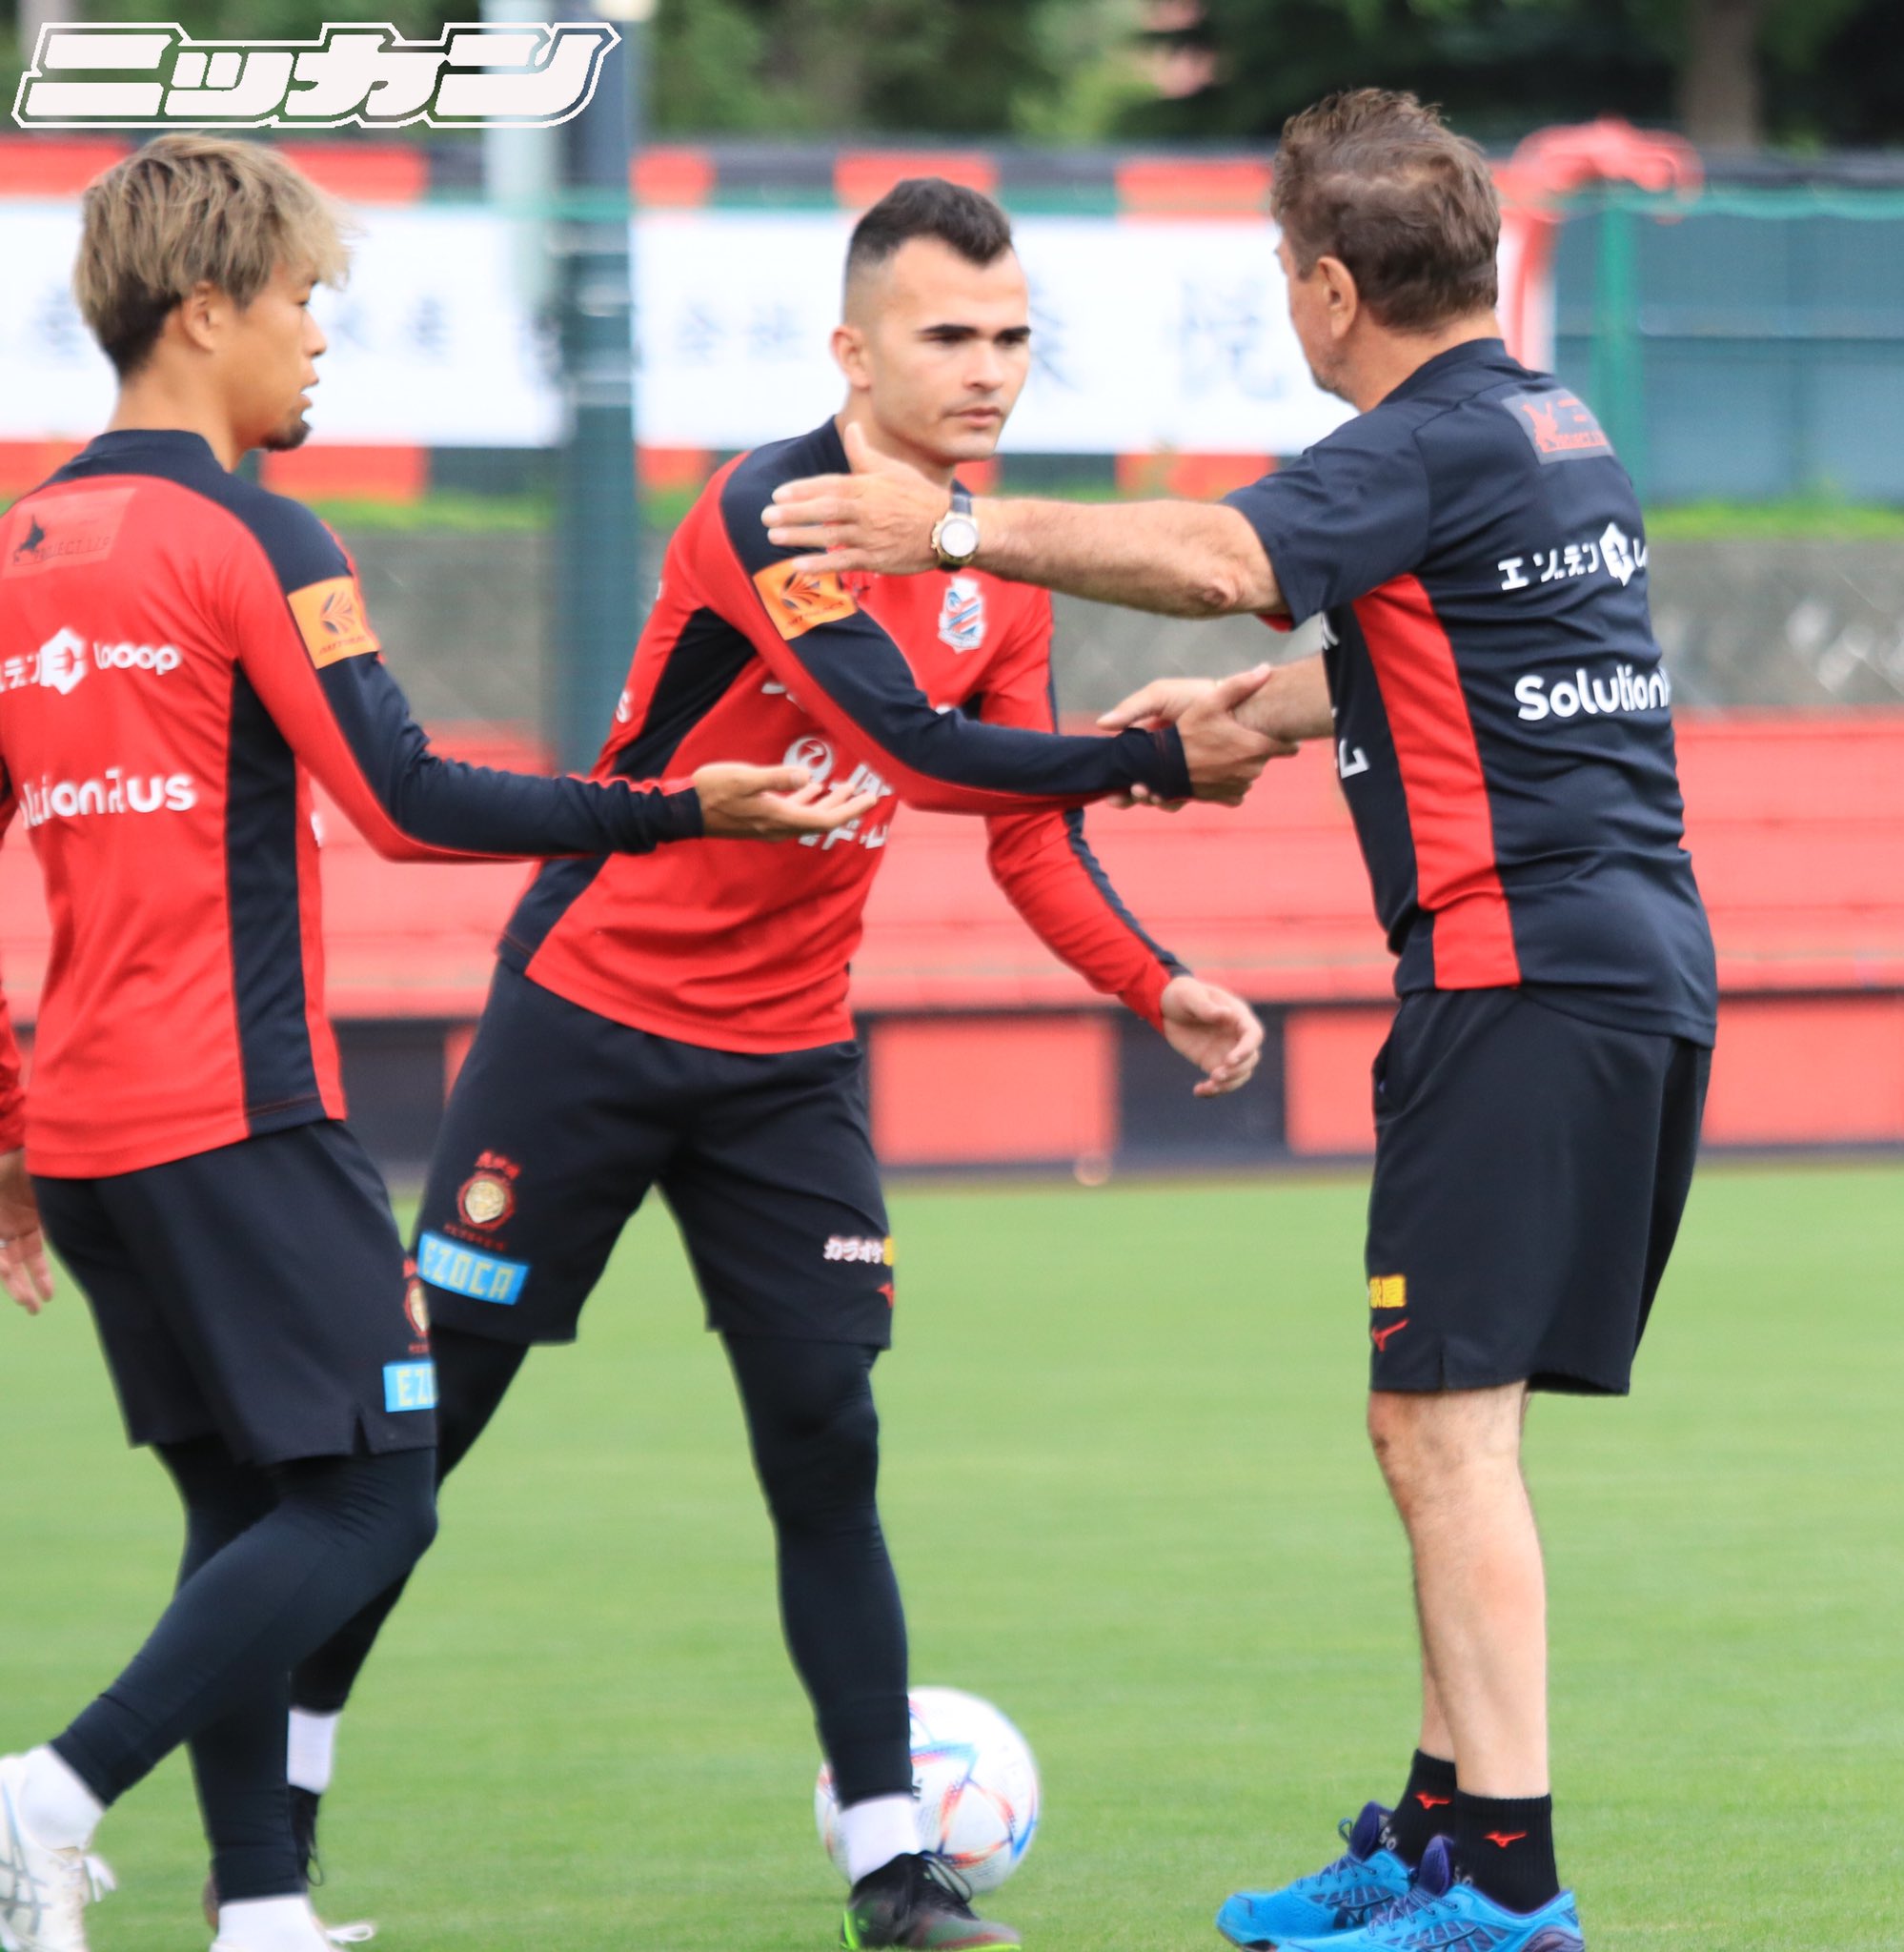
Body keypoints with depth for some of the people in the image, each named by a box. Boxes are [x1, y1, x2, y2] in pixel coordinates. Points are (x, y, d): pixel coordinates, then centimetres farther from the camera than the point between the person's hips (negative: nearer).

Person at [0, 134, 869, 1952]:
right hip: (235, 1117, -8)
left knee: (241, 1505, 13)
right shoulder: (246, 539, -10)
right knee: (368, 1497, -6)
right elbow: (408, 802, -15)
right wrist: (681, 809, -10)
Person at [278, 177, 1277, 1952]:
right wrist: (1154, 758, -31)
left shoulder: (1001, 574, 3)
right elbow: (912, 743, -31)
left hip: (786, 1057, 5)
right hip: (591, 1020, -5)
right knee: (424, 1414, 3)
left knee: (825, 1442, -4)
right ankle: (282, 1792, 18)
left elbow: (1029, 841, 8)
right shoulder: (769, 513, -20)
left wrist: (1158, 986, -7)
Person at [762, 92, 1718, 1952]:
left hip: (1523, 986, -10)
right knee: (1437, 1426, 16)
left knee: (1444, 1425, -9)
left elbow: (1217, 558, -29)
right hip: (1640, 973, 10)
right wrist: (1240, 710, 47)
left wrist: (957, 526, -25)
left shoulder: (1438, 446, -11)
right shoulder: (1556, 434, 19)